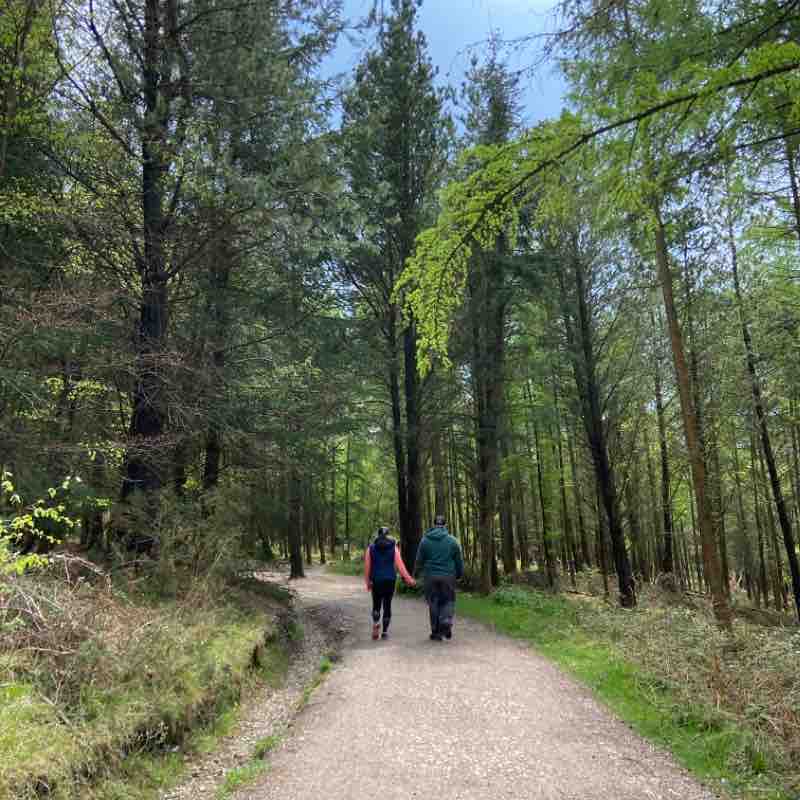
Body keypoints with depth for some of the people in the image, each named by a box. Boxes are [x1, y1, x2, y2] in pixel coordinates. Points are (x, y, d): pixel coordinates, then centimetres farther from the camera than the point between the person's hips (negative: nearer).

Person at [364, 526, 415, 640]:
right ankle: (385, 631, 9)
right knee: (387, 605, 10)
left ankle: (376, 623, -15)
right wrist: (408, 579, -4)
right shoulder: (394, 548, 1)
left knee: (376, 605, 11)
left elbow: (367, 566, -2)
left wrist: (367, 582, 6)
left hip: (376, 580, 0)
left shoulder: (371, 548, 2)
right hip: (390, 580, 0)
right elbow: (400, 565, -6)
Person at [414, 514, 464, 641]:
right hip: (448, 576, -1)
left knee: (433, 603, 10)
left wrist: (416, 573, 22)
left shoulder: (425, 540, 0)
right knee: (448, 601, 11)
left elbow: (419, 560, 6)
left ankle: (436, 632, 12)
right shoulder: (452, 540, 0)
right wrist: (459, 574, 21)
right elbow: (459, 560, 6)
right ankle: (446, 621, -14)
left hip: (431, 577, 1)